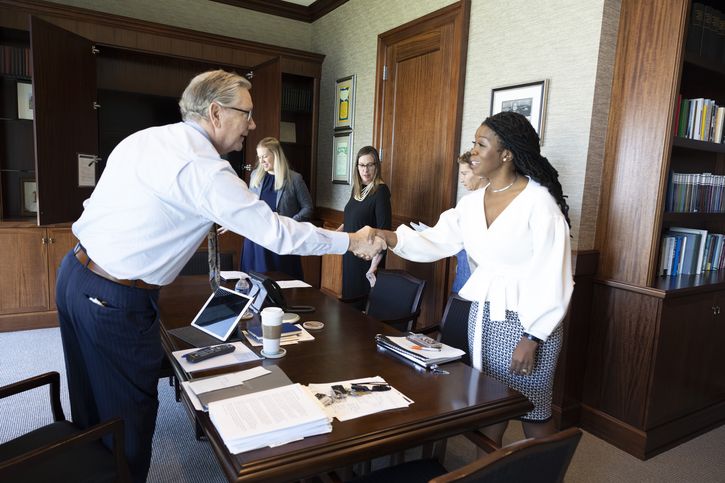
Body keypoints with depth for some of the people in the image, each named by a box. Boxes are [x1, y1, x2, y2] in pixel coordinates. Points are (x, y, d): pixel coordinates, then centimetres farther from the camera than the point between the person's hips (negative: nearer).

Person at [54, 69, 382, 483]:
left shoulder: (142, 138, 7)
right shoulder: (204, 168, -20)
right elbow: (277, 233, -20)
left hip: (75, 273, 9)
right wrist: (352, 242, -10)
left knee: (92, 405, 24)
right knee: (129, 413, 10)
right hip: (116, 301, -9)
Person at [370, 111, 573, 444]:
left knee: (533, 414, 8)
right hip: (482, 315, 6)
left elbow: (553, 277, -15)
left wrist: (531, 338, -16)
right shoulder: (472, 203, 6)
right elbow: (435, 242, -1)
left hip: (526, 319, -6)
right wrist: (386, 237, -16)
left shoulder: (539, 202, -14)